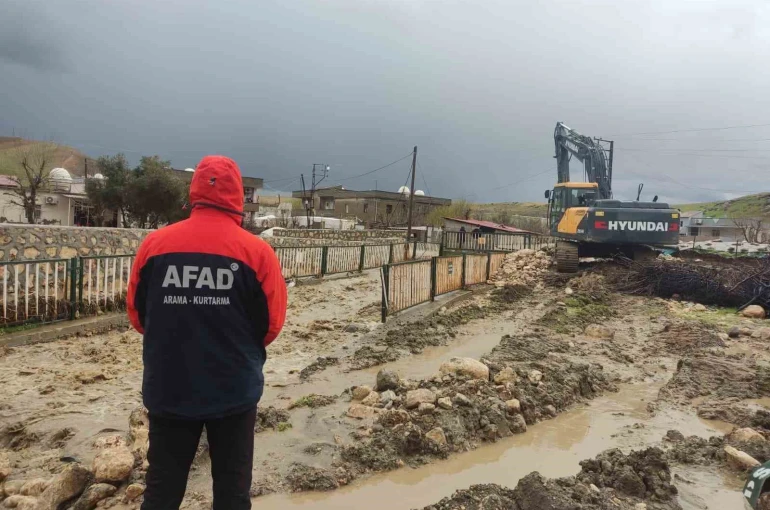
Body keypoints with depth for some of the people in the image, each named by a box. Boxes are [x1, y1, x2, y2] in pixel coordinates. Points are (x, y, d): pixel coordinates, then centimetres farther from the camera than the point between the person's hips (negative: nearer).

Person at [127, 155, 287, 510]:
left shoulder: (154, 243, -5)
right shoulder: (257, 251, -11)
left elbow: (137, 313, 5)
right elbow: (272, 323, -6)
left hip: (168, 390, 2)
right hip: (234, 390, -2)